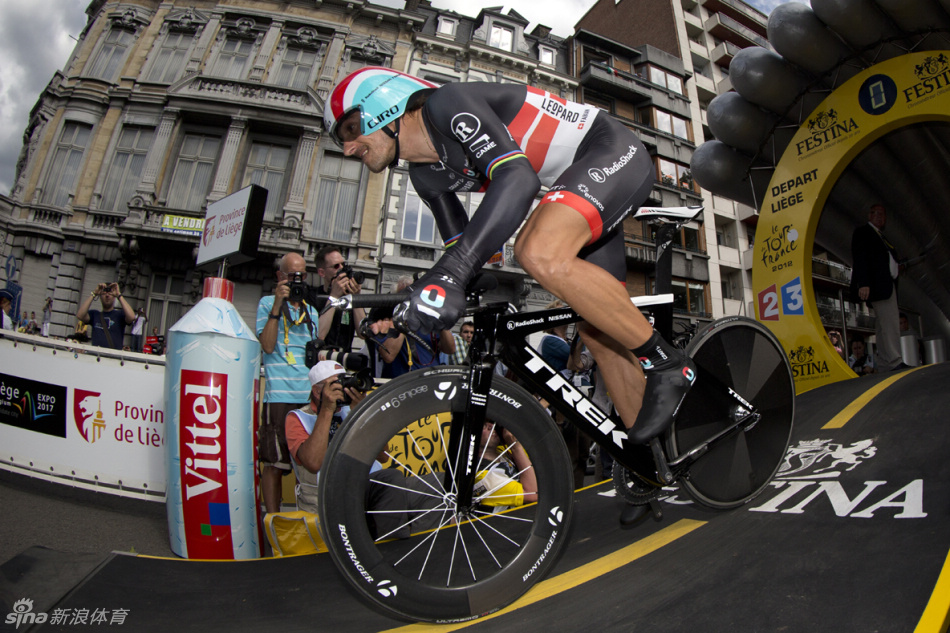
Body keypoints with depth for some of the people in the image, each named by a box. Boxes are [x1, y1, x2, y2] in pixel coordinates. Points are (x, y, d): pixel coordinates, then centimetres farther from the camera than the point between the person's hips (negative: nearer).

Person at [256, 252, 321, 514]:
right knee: (275, 463, -3)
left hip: (309, 396, 5)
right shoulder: (268, 303, 5)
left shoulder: (311, 310, 21)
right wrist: (278, 305, -11)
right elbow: (268, 345, -8)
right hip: (280, 396, -5)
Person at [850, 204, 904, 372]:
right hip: (878, 284, -9)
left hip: (889, 285, 9)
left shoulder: (881, 237, 27)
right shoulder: (862, 232, 1)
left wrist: (896, 267, 4)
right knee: (889, 322, -14)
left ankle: (884, 365, 6)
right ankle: (894, 362, -14)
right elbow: (859, 258, -11)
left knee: (883, 326, 6)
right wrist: (863, 283, -21)